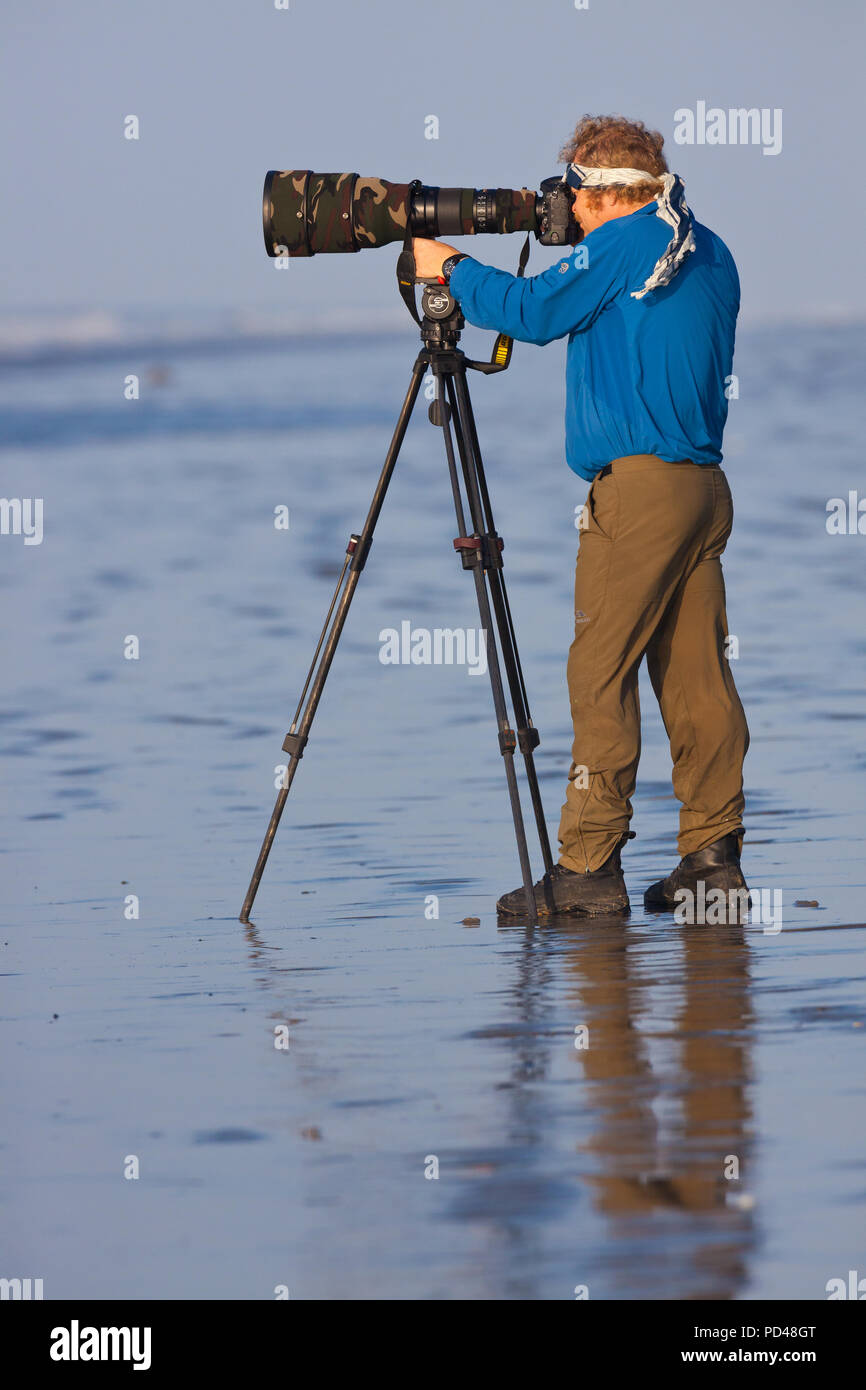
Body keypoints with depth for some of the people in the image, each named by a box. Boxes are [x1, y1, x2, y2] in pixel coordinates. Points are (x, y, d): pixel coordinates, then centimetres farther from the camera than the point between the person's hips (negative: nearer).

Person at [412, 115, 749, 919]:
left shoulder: (623, 243, -8)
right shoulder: (708, 253, 17)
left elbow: (532, 313, -6)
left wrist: (451, 269, 9)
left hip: (637, 486, -8)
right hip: (704, 483, 8)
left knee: (601, 673, -7)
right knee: (694, 671, 7)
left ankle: (588, 867, -9)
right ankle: (713, 856, 5)